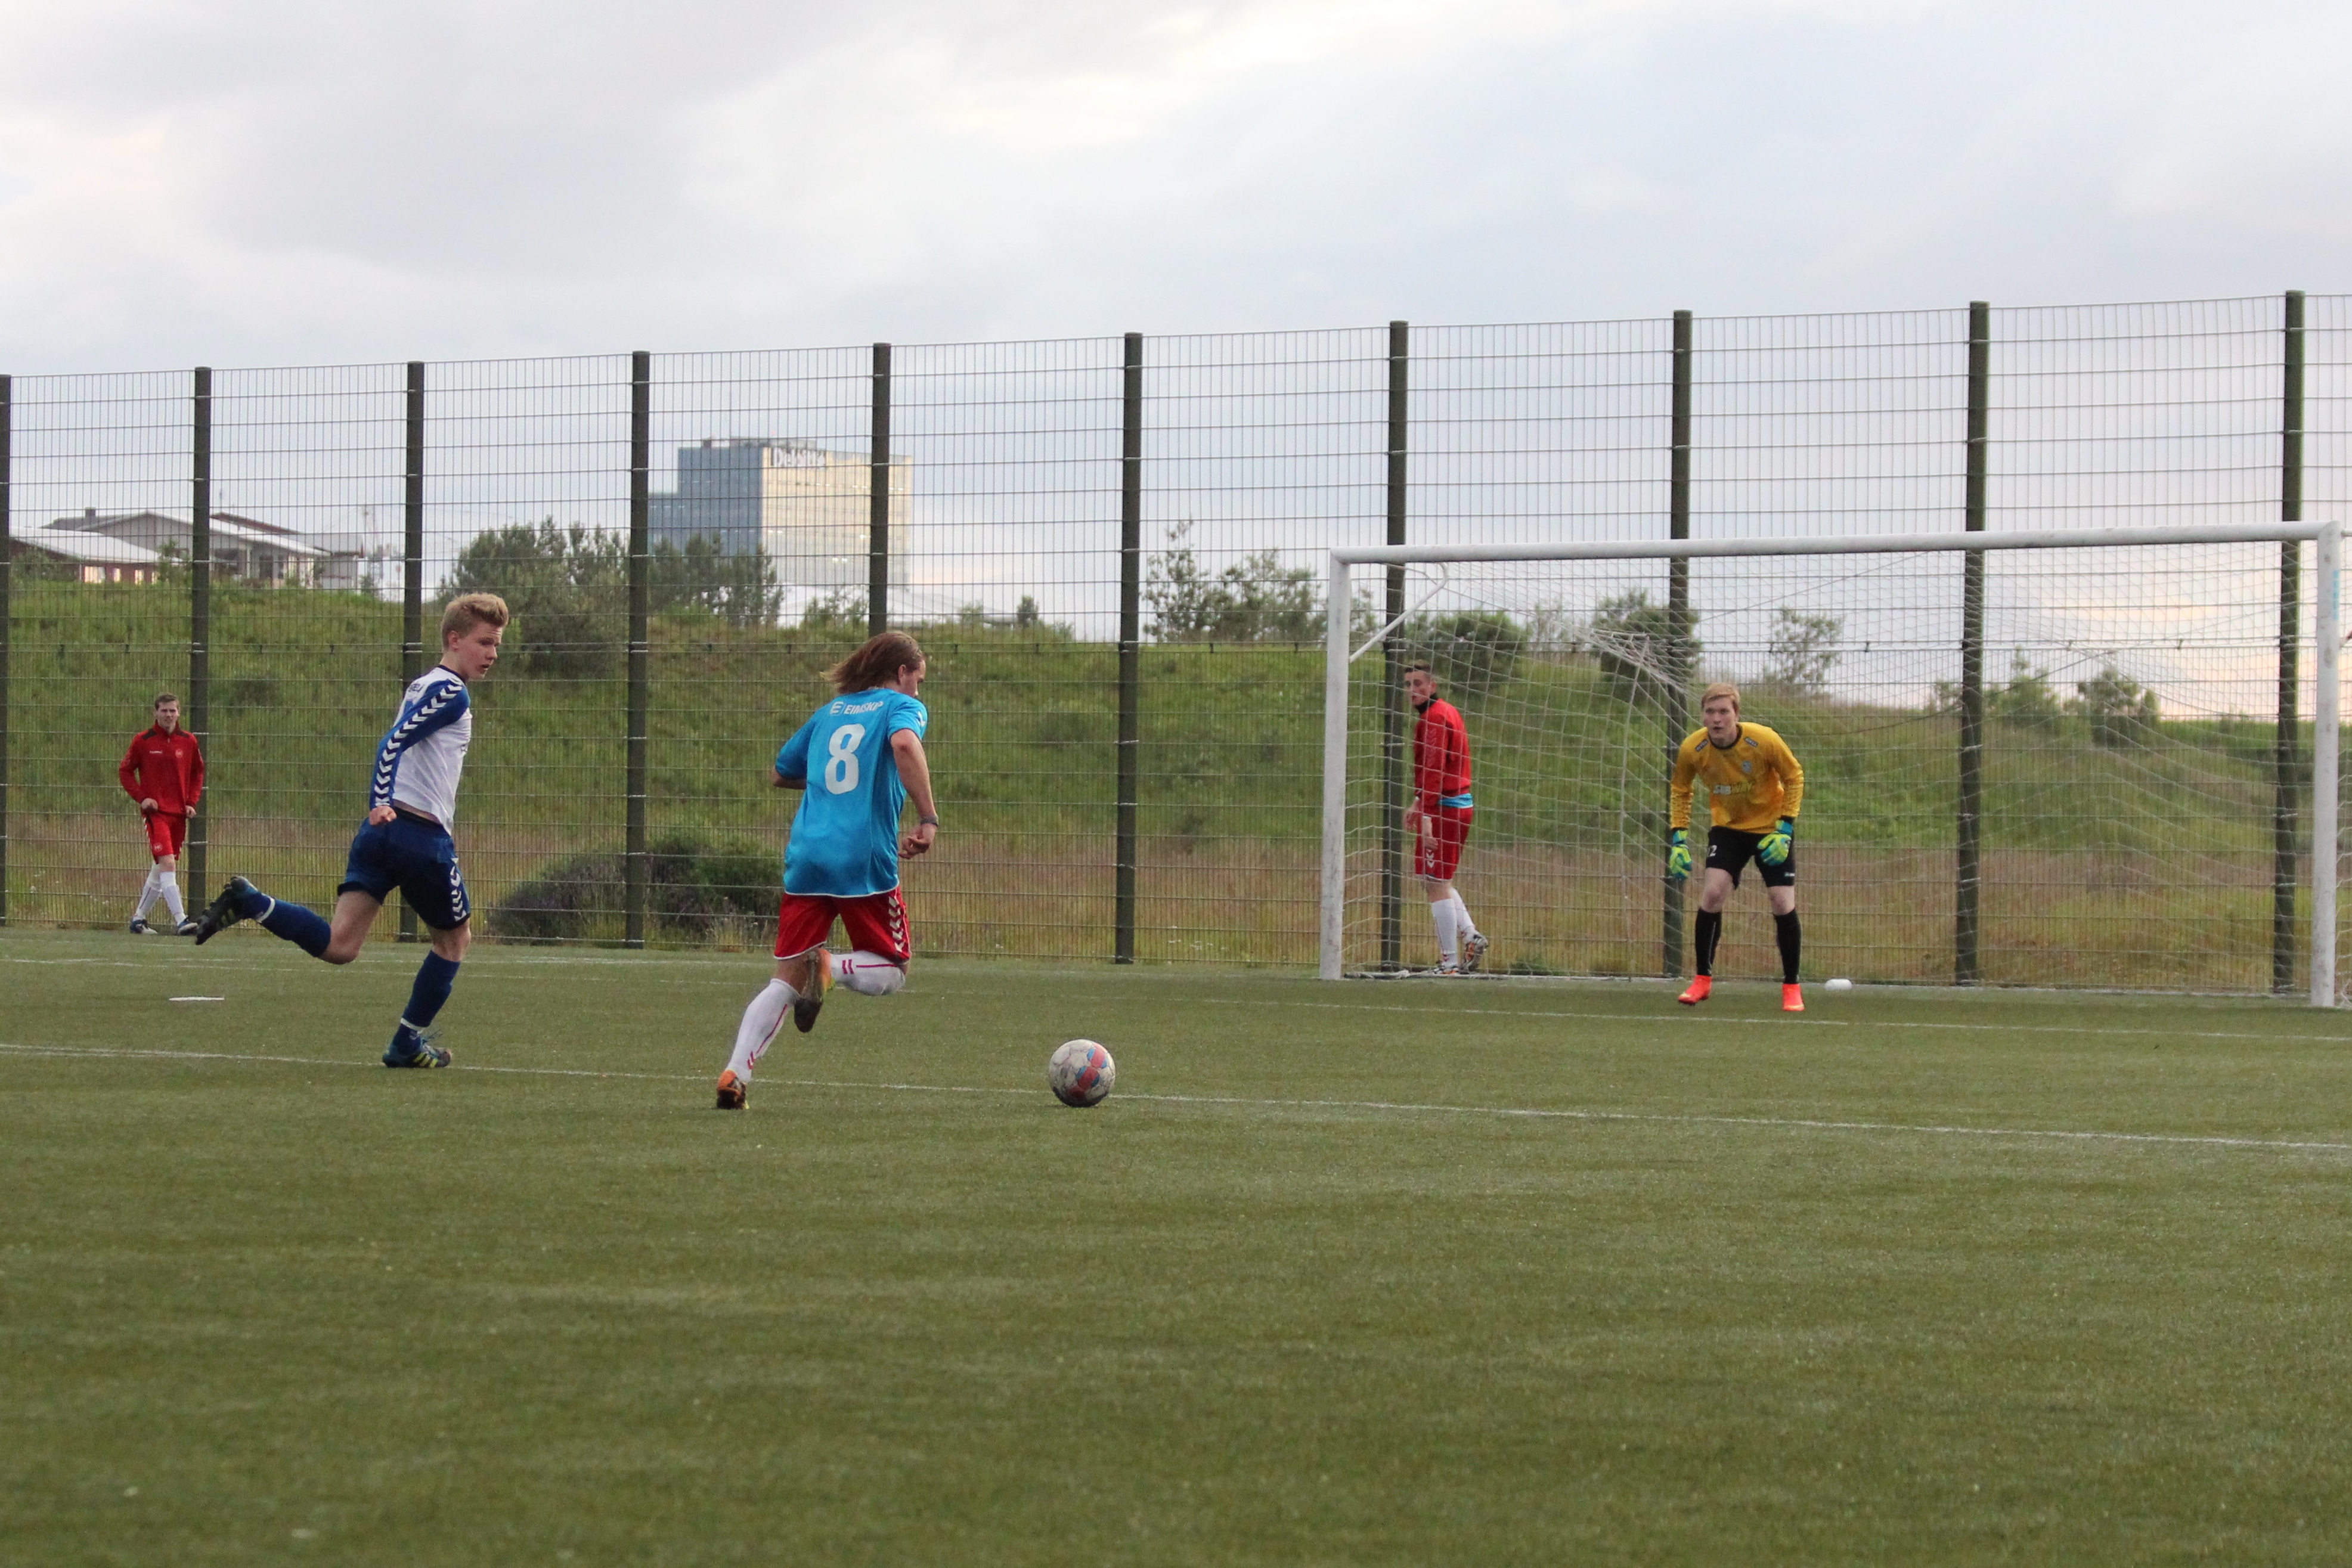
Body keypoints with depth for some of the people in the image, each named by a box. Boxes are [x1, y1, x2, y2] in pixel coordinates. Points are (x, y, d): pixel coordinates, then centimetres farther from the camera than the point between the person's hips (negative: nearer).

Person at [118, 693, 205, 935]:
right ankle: (181, 921, -26)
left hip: (179, 813, 5)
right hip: (156, 812, -5)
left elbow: (197, 773, 19)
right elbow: (125, 771, 5)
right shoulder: (142, 741, -2)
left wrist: (192, 802, 6)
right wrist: (141, 798, -8)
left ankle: (139, 917, 26)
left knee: (160, 870, 12)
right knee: (167, 863, -19)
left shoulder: (188, 742, 6)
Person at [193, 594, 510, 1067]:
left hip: (381, 830, 8)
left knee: (339, 945, -6)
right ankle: (408, 1044, 21)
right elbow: (393, 744, -16)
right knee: (455, 938, 16)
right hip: (423, 835, -8)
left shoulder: (421, 687, 22)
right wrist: (381, 804, -23)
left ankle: (248, 902, -23)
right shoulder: (452, 695, -6)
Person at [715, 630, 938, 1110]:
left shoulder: (829, 712, 22)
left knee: (784, 981, 8)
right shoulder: (903, 707, 5)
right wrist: (928, 819, -19)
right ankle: (828, 967, -20)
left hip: (805, 859, 5)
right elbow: (905, 744, -19)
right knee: (891, 972, 11)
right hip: (865, 862, -5)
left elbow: (781, 773, 30)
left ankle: (735, 1075, -9)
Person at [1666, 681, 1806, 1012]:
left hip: (1771, 827, -2)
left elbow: (1794, 777, -10)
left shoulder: (1764, 741, -25)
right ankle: (1703, 980, -2)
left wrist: (1785, 829, -16)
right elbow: (1680, 792, 1)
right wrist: (1679, 840, -6)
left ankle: (1791, 987, 10)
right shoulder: (1692, 750, -18)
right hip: (1727, 827, 2)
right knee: (1712, 892, -17)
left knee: (1783, 904, -7)